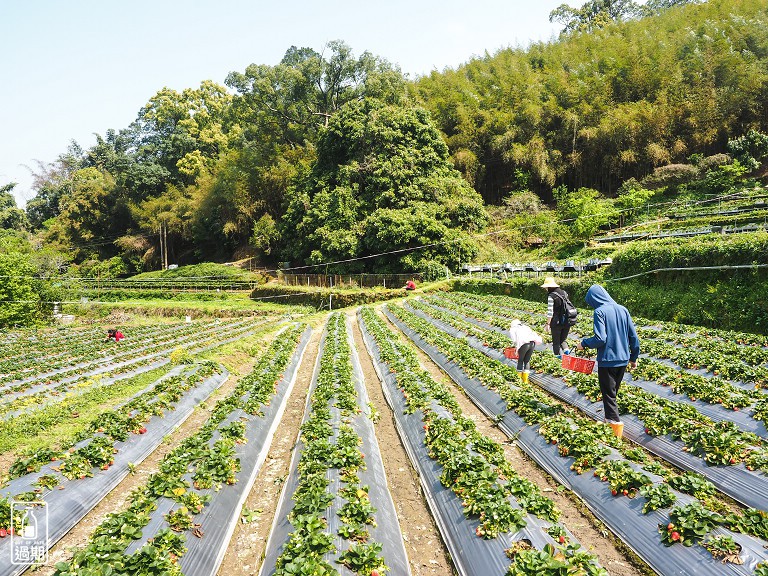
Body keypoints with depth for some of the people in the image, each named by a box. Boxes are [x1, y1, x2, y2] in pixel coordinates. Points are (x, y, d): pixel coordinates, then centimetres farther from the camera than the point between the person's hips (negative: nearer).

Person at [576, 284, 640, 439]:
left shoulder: (600, 312, -15)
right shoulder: (623, 309, 4)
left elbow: (600, 338, -23)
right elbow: (633, 336, 7)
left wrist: (584, 343, -6)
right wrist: (634, 357, 18)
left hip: (607, 360, -6)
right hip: (623, 359, 6)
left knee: (609, 394, 3)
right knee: (613, 391, 21)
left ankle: (615, 421, -7)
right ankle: (610, 417, 34)